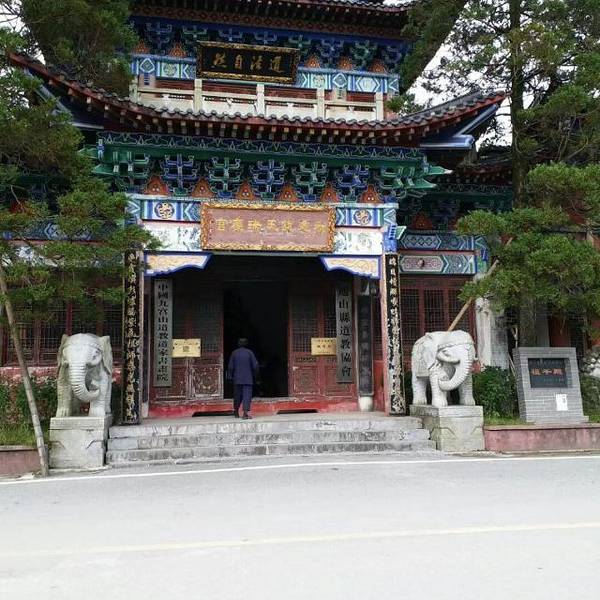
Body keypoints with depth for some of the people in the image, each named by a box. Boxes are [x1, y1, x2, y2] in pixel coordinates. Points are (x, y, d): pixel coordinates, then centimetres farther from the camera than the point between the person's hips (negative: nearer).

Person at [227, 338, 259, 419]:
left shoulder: (234, 353, 3)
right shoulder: (249, 352, -1)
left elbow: (230, 366, 1)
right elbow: (255, 366, -3)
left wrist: (230, 376, 8)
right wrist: (255, 376, 10)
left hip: (237, 379, 2)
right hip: (248, 379, -2)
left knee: (237, 395, 14)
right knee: (247, 395, -5)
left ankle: (236, 411, 28)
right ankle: (245, 412, -17)